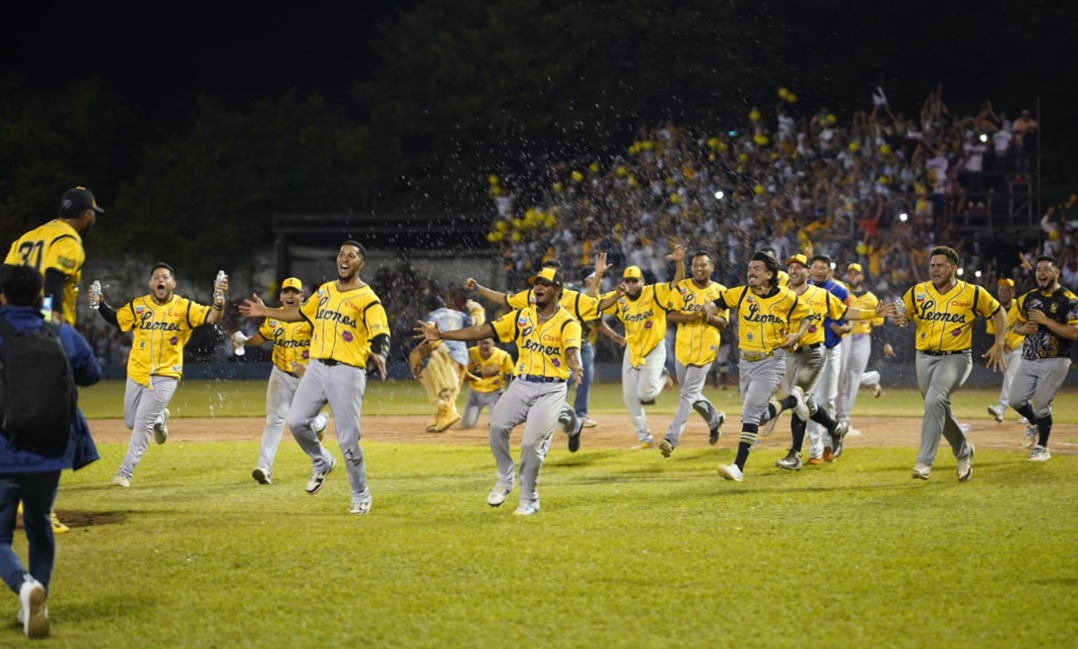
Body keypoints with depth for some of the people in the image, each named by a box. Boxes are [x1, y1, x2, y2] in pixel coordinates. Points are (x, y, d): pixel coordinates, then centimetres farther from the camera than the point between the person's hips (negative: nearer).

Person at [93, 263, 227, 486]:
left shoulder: (184, 308, -9)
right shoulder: (138, 306, -1)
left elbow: (211, 317, -18)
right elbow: (115, 319, 8)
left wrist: (219, 300, -38)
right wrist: (101, 304, -11)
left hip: (165, 376, -4)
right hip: (137, 373, 4)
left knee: (142, 424, -6)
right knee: (131, 422, 14)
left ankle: (125, 473, 4)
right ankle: (159, 418, 47)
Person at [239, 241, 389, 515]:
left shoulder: (367, 298, -6)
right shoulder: (325, 291, 14)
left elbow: (382, 336, -14)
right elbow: (301, 313, 28)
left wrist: (378, 356, -35)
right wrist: (265, 312, 26)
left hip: (347, 372, -6)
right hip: (317, 368, 6)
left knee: (348, 439, -5)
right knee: (296, 422, -2)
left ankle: (361, 496, 10)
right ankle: (321, 462, 26)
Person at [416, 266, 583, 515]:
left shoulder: (568, 323, -4)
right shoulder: (522, 316, 10)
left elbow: (572, 350, -24)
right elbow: (482, 331, 7)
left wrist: (575, 367, -49)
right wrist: (441, 335, 0)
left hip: (551, 389, -4)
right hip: (521, 384, 4)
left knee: (532, 441, -15)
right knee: (497, 425, -20)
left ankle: (528, 499, 5)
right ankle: (505, 480, 2)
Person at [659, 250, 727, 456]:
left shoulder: (720, 291, -2)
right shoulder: (682, 287, 2)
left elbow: (723, 323, -1)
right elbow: (670, 314, -4)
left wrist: (709, 317, -22)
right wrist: (690, 316, -21)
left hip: (705, 349, -4)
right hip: (682, 347, 4)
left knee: (688, 394, -11)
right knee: (691, 393, 16)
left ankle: (671, 438, -16)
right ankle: (714, 419, 42)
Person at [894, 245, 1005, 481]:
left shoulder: (972, 293, -4)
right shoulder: (917, 292, 2)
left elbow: (998, 313, 8)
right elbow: (903, 314, 14)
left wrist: (999, 344, -1)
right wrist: (901, 319, -11)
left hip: (955, 358, -5)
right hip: (925, 358, 5)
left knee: (934, 400, -27)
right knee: (940, 409, 12)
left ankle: (924, 462, -29)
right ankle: (963, 452, 40)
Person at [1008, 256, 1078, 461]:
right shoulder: (1029, 298, 9)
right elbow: (1018, 325, 19)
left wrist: (1045, 321, -22)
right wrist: (1024, 328, -6)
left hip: (1054, 361, -6)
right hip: (1029, 359, 6)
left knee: (1041, 405, -4)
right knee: (1016, 400, 4)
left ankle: (1042, 448, 14)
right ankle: (1035, 424, 34)